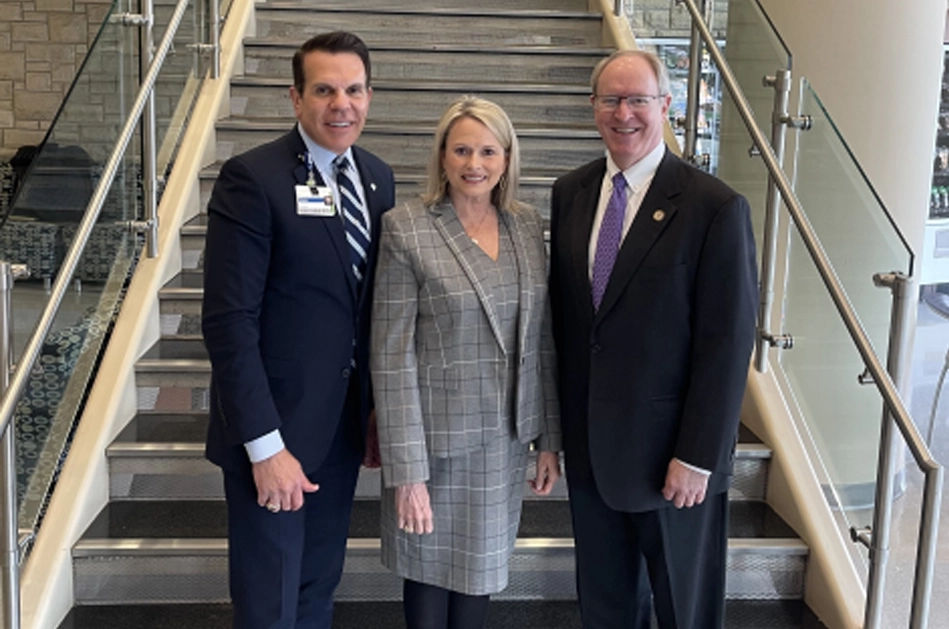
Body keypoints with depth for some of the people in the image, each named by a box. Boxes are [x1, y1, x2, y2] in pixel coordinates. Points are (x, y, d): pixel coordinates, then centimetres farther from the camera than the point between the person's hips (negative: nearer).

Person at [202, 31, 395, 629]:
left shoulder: (378, 177, 5)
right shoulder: (252, 177, -16)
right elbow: (229, 321, -19)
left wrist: (378, 408, 11)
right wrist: (264, 445, -20)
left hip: (345, 422, 6)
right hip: (274, 426, -6)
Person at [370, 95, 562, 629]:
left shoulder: (529, 226, 3)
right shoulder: (406, 229, -11)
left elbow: (542, 339, 7)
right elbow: (392, 356, -13)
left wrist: (550, 439, 7)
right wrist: (406, 468, -15)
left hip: (507, 439, 4)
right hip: (436, 439, -4)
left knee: (482, 571, 17)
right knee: (431, 572, 13)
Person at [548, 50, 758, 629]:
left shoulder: (716, 208, -15)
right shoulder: (570, 192, 3)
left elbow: (729, 342, -15)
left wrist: (698, 456, -15)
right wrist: (561, 419, 10)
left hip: (671, 451, -4)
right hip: (589, 445, 5)